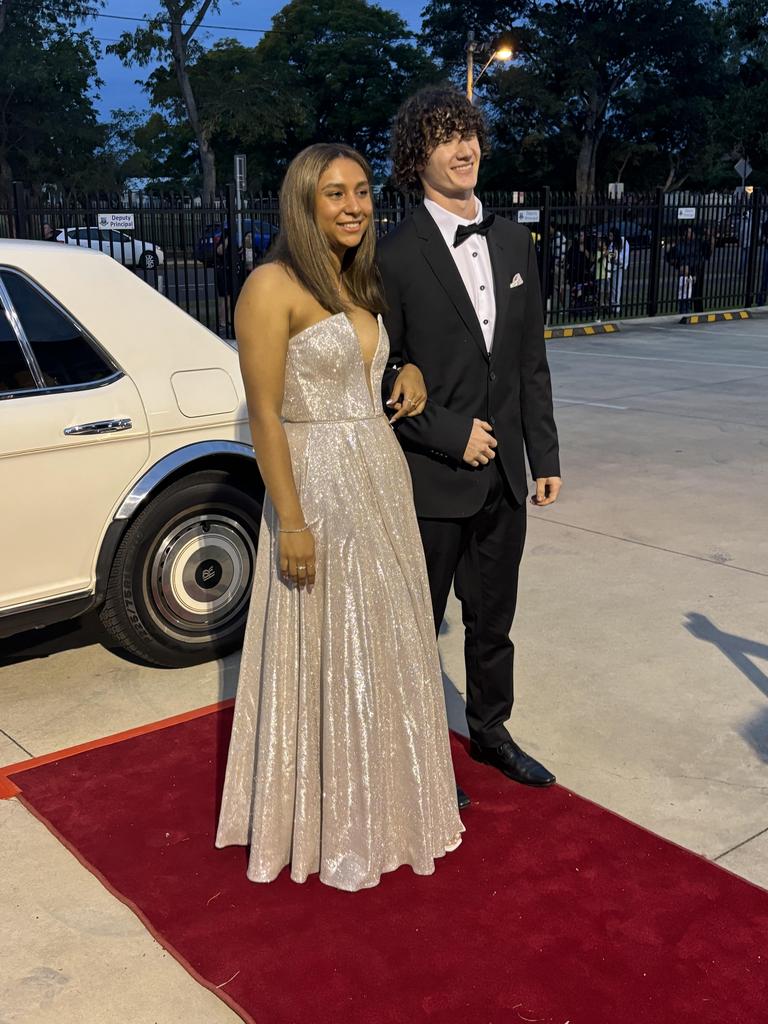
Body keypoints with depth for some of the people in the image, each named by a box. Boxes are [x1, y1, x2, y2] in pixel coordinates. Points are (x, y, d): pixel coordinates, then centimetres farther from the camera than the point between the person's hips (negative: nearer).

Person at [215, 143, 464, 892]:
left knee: (384, 649, 18)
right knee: (323, 660, 6)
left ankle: (382, 797, 39)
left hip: (383, 480, 8)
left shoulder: (360, 284, 10)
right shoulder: (273, 286, -14)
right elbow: (264, 414, -16)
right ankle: (327, 824, 26)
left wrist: (411, 372, 3)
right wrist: (291, 522, -19)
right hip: (317, 490, -8)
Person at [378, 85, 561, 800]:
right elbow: (381, 372, -11)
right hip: (432, 477, -5)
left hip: (503, 473, 6)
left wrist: (545, 455, 8)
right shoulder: (395, 256, -12)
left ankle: (489, 730, 40)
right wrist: (451, 435, -16)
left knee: (492, 619, 20)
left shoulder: (513, 242, 7)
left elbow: (532, 360, 9)